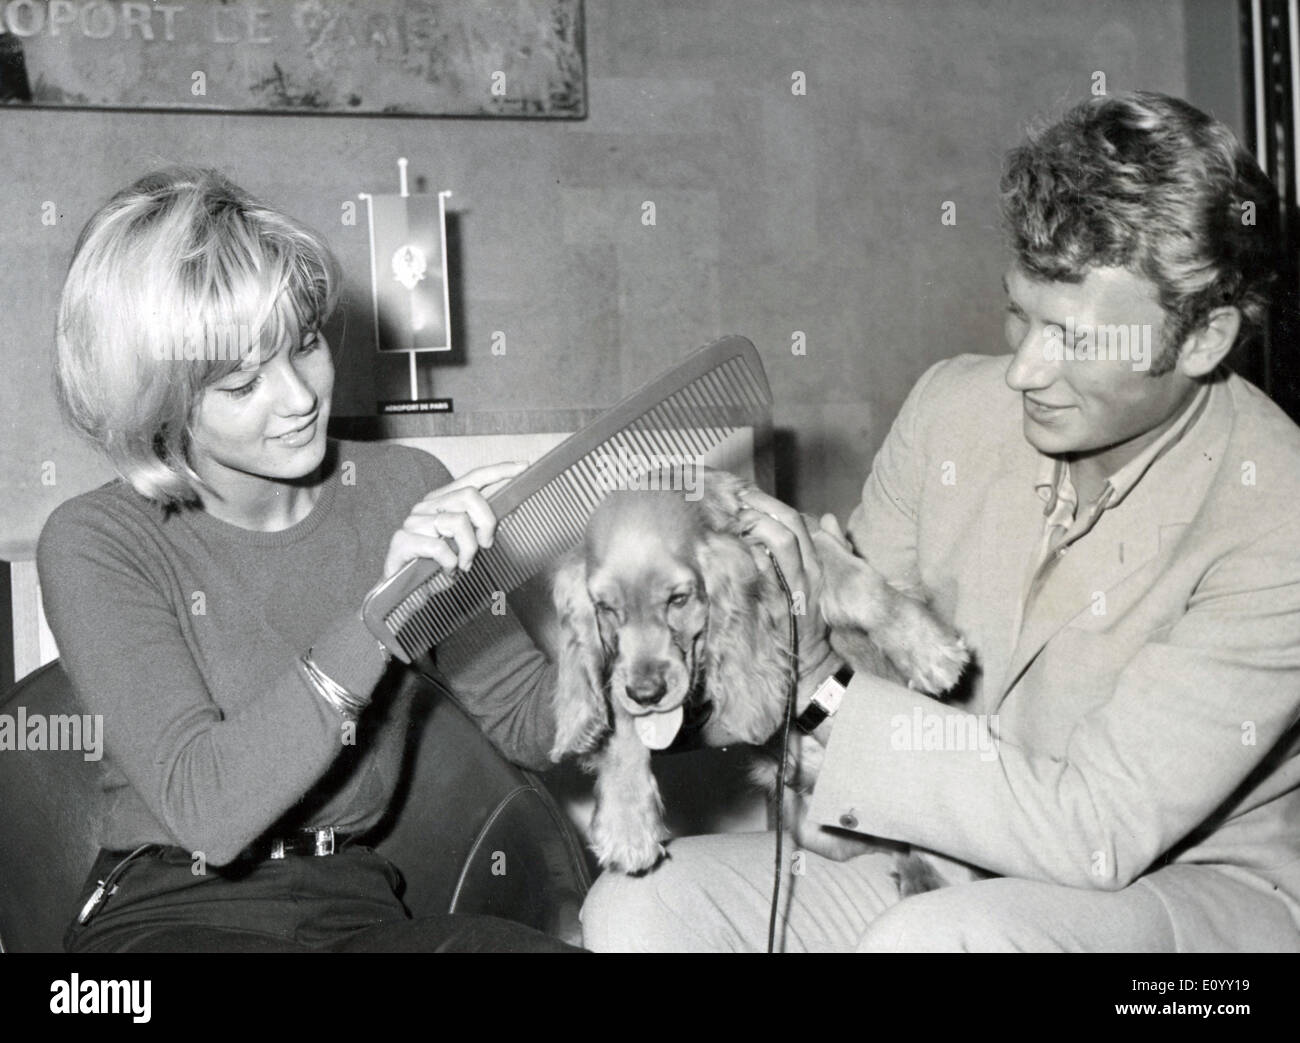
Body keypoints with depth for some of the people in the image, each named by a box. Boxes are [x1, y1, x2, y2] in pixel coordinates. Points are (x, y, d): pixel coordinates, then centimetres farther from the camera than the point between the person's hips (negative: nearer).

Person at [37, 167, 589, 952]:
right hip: (167, 913, -3)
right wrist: (381, 613, -30)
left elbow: (527, 721, 3)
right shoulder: (97, 546, -10)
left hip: (353, 901, 3)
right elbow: (206, 809, -22)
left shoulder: (406, 491, 1)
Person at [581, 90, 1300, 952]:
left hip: (1198, 882, -4)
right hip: (963, 854, 5)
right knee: (635, 907, -13)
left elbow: (1092, 832, -25)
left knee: (925, 941, -35)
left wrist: (820, 685, -27)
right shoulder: (954, 405, -6)